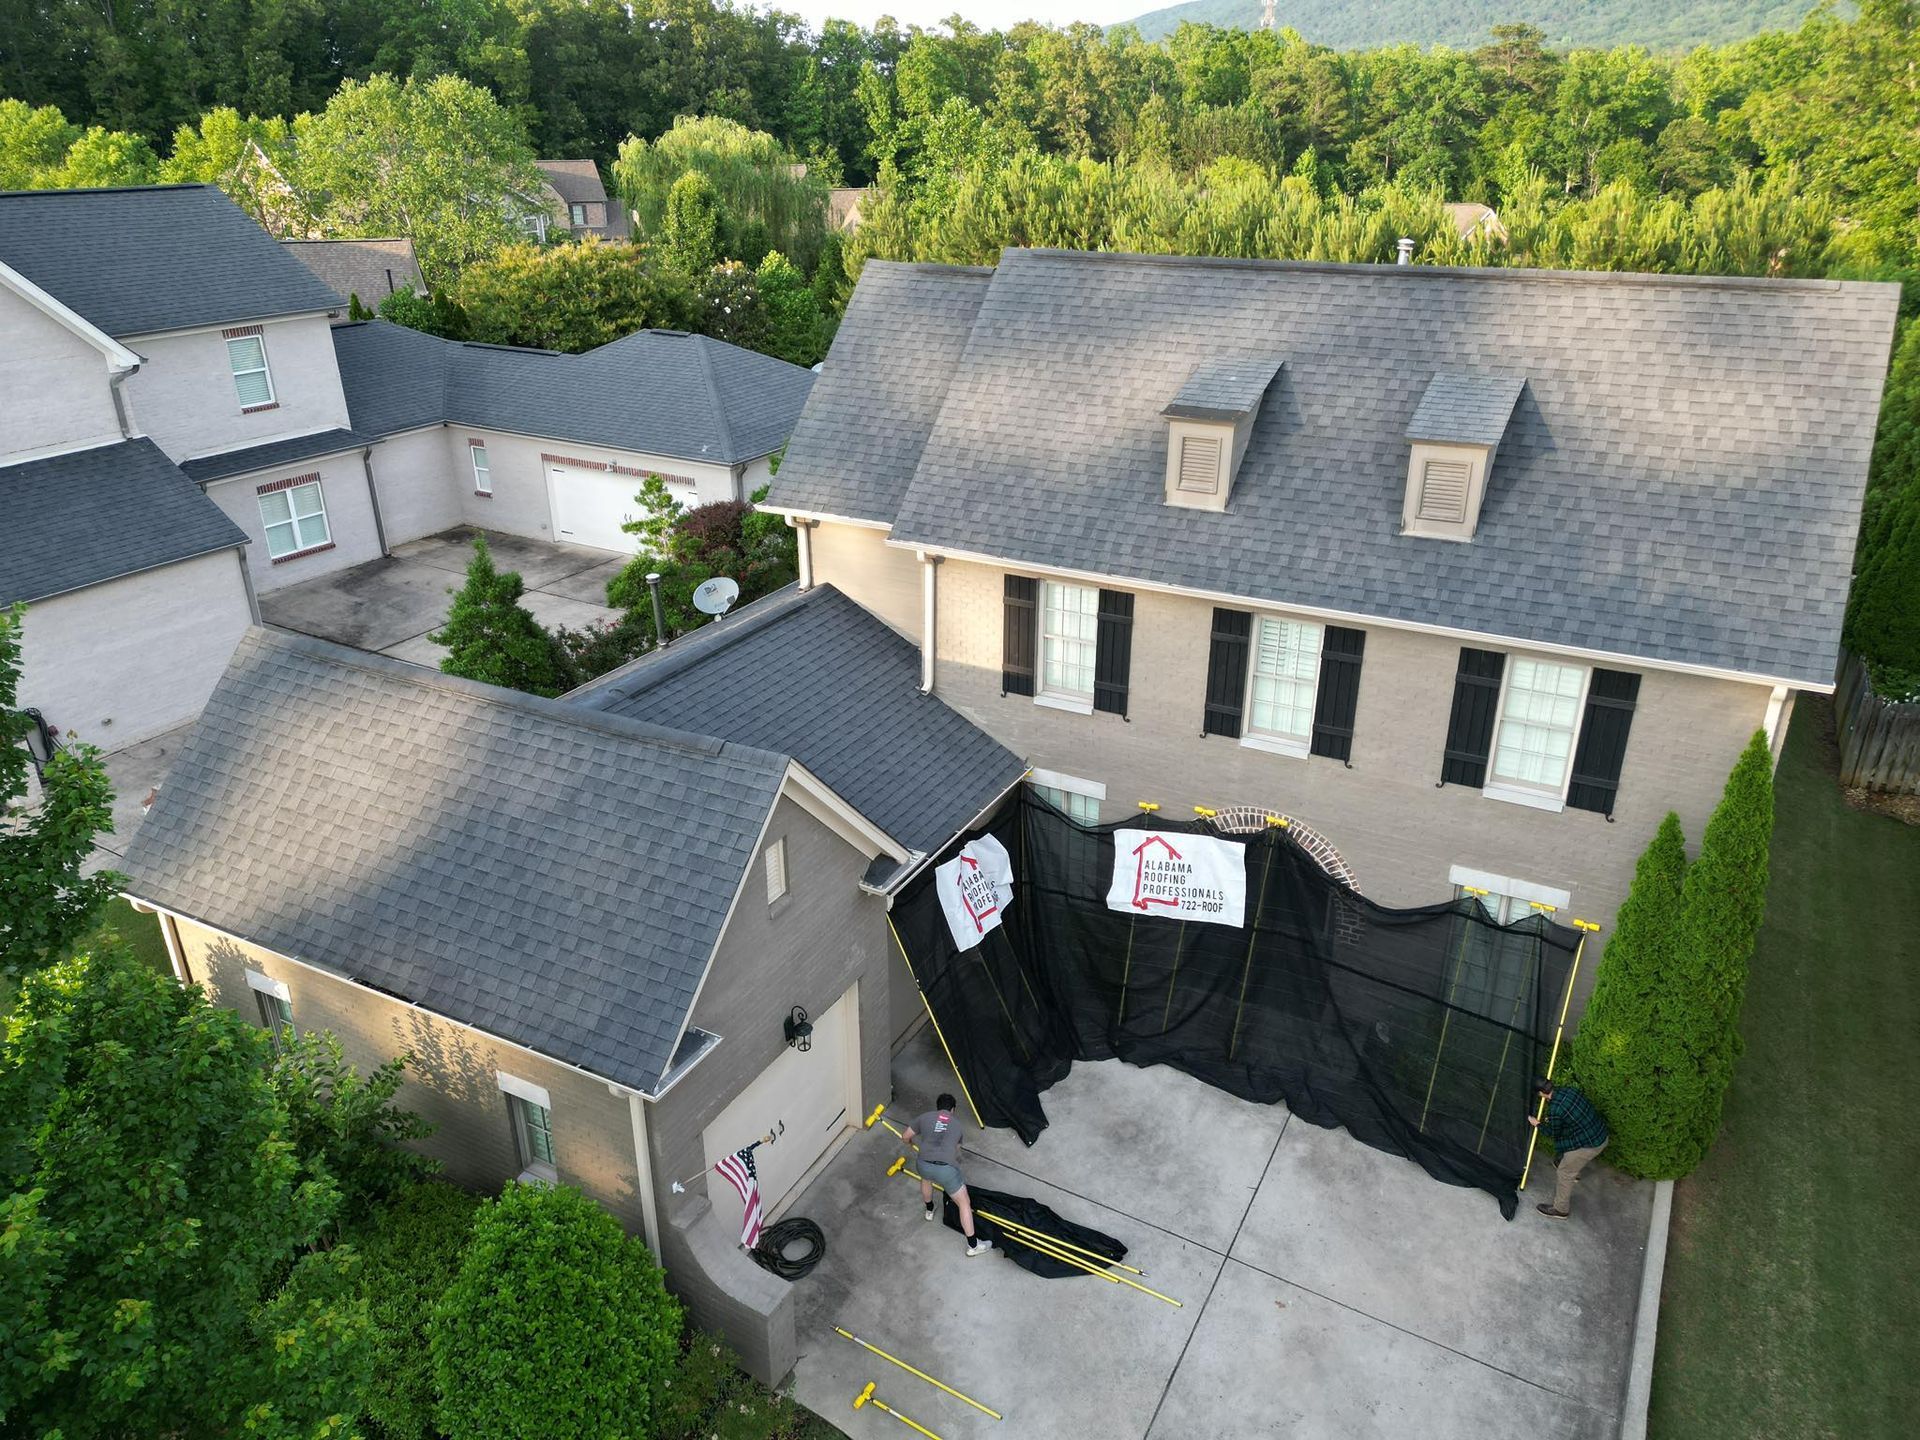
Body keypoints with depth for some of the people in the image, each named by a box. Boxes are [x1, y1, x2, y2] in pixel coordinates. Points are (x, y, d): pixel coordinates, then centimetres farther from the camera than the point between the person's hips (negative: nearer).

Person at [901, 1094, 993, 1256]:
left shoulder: (925, 1118, 15)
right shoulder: (956, 1124, 18)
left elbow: (905, 1137, 23)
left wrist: (910, 1143, 47)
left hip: (924, 1165, 2)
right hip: (947, 1168, -2)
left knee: (926, 1177, 39)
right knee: (965, 1203, 12)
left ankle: (929, 1210, 61)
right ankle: (973, 1245, 15)